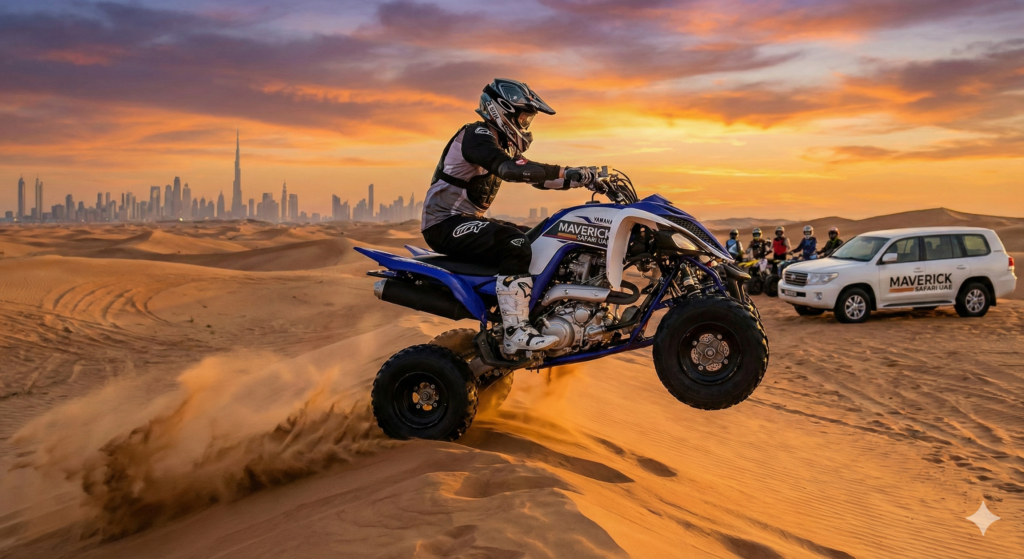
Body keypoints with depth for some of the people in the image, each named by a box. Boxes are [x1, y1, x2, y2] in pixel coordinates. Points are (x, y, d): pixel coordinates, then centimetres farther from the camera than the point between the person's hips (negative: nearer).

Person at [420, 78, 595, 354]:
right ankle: (516, 333, -32)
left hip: (464, 220, 10)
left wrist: (577, 179, 3)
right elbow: (509, 168, -31)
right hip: (445, 223, -10)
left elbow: (535, 176, 17)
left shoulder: (504, 142, 17)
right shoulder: (478, 134, -14)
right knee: (515, 245, -29)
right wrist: (566, 172, -31)